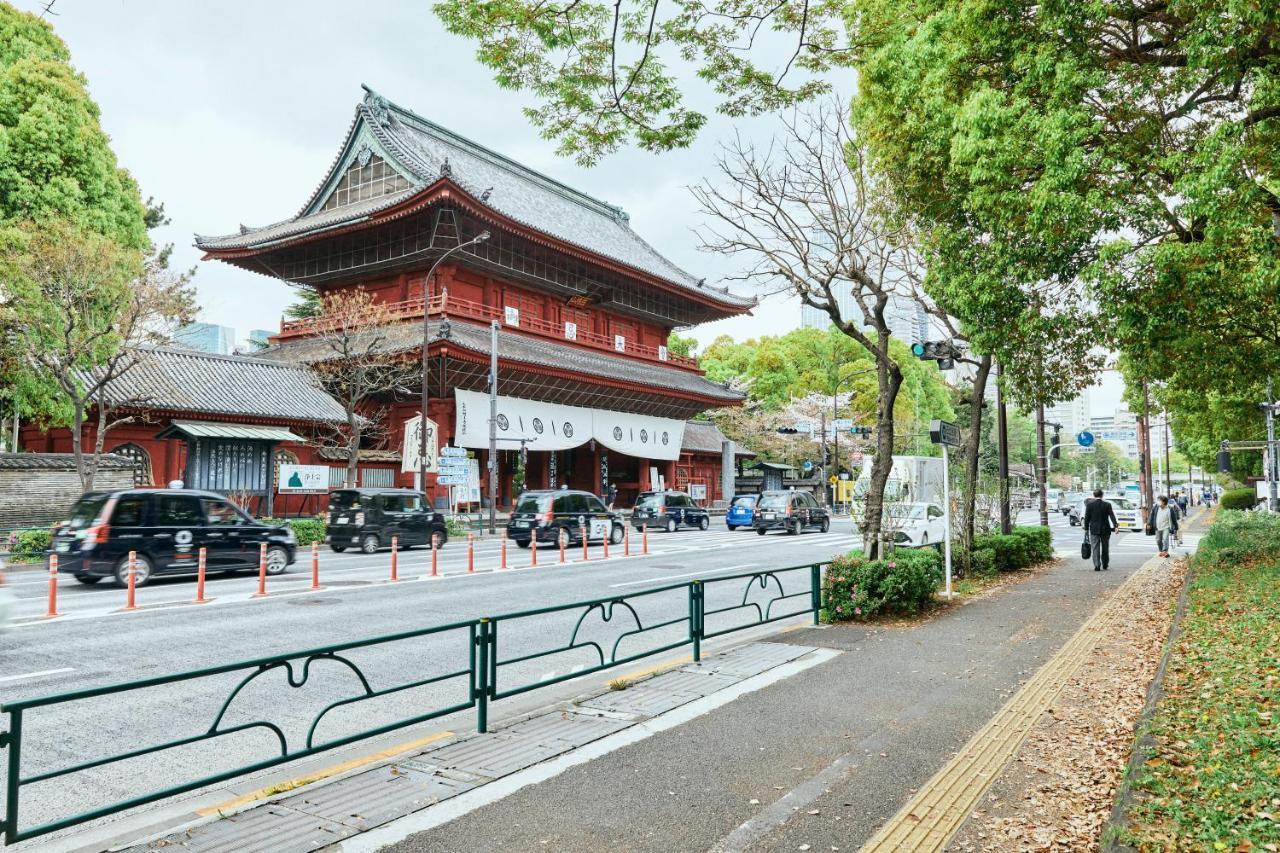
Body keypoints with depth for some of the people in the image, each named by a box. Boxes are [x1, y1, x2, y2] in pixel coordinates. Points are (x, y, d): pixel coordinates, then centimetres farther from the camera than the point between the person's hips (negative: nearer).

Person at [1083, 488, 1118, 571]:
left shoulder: (1089, 505, -4)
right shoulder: (1107, 504, -4)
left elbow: (1087, 518, -1)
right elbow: (1112, 516, -10)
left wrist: (1086, 529, 6)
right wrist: (1115, 526, -11)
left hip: (1094, 530, -1)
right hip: (1105, 530, 1)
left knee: (1095, 548, -1)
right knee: (1105, 548, 15)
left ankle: (1097, 566, -10)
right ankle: (1105, 565, 24)